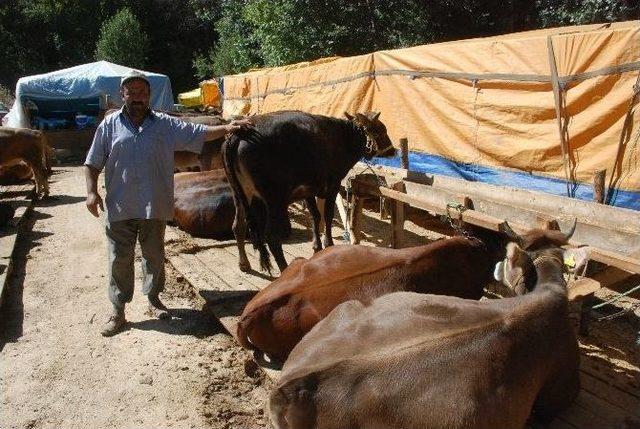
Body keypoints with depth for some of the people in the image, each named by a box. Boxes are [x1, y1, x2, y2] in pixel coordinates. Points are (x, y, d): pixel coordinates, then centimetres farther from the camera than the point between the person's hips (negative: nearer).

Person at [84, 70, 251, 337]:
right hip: (119, 208, -1)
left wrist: (226, 128, -14)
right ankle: (117, 311, 17)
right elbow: (92, 163, 4)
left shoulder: (165, 125, 3)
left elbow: (199, 133, -1)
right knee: (119, 259, 5)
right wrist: (92, 192, -7)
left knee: (154, 255, 14)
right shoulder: (110, 125, 2)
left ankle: (153, 299, 33)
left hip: (155, 207, 1)